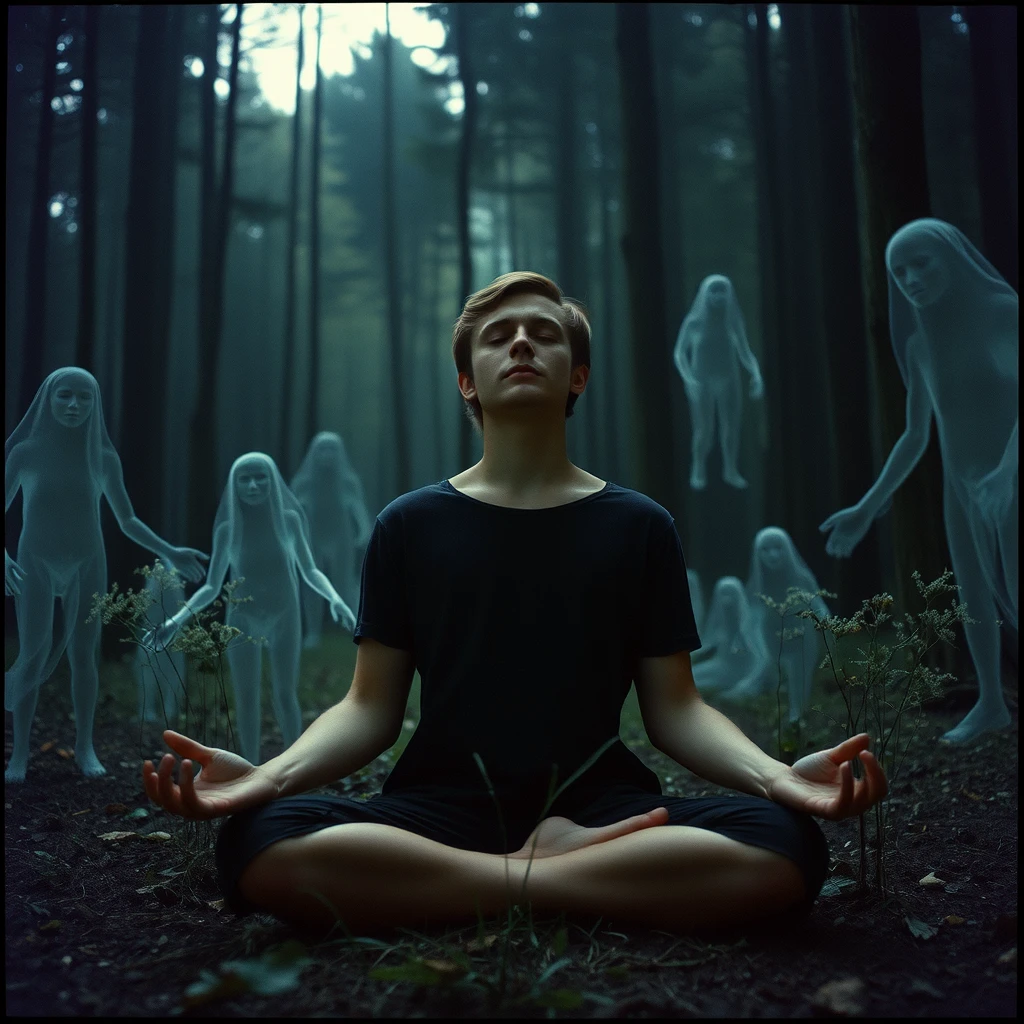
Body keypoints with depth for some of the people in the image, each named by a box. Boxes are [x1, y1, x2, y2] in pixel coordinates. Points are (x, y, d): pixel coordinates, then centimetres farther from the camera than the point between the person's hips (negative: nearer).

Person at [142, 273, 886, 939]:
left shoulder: (640, 527, 8)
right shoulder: (409, 526, 8)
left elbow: (676, 709, 6)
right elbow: (370, 708, 5)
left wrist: (778, 775, -15)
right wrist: (271, 774, -16)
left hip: (601, 804, 0)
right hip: (439, 808, 1)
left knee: (785, 845, -29)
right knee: (261, 844, -31)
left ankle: (516, 875, -15)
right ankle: (587, 873, -18)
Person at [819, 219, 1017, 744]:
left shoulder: (1004, 313, -15)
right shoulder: (919, 343, 3)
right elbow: (915, 437, 9)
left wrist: (1008, 469, -45)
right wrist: (867, 509, 6)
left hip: (1013, 487, -6)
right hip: (962, 486, 6)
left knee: (1016, 599, -10)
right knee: (972, 596, 14)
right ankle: (991, 703, 31)